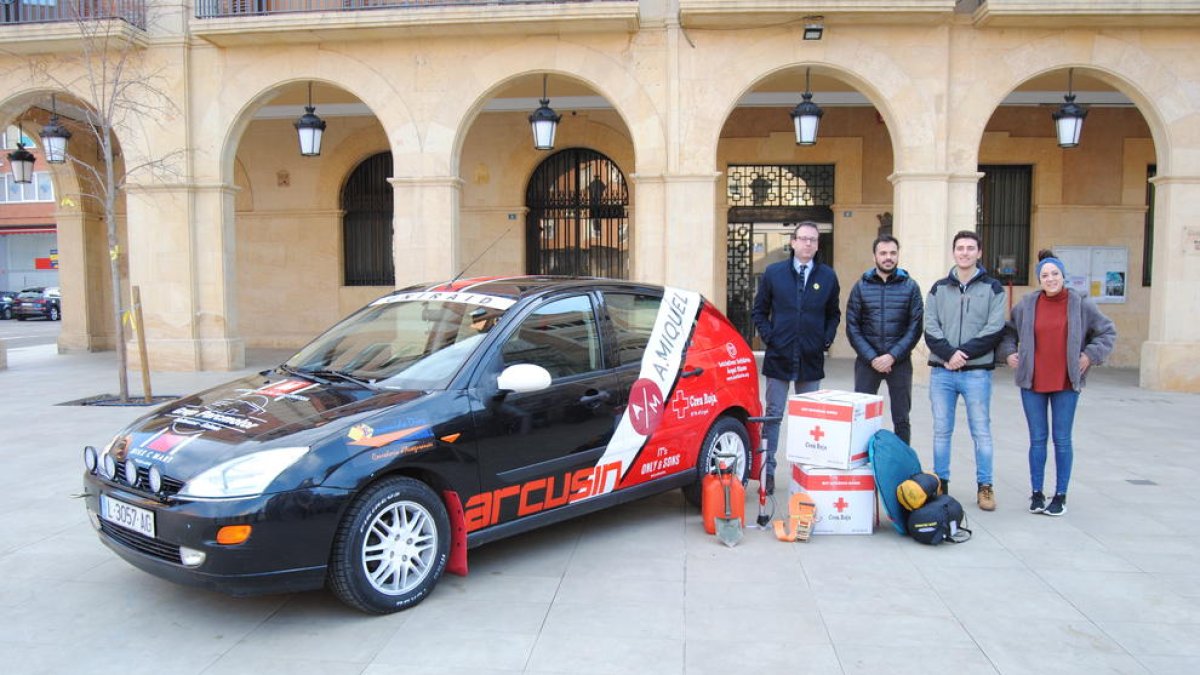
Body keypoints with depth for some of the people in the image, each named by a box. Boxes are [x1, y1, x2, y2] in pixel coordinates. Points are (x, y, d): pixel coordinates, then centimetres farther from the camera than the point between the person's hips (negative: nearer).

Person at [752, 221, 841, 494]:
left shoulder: (827, 276, 5)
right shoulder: (773, 273, 1)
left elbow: (833, 314, 14)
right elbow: (759, 310, 7)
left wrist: (826, 339, 1)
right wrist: (768, 336, -4)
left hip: (811, 359, 2)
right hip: (779, 357, -1)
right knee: (773, 414, 4)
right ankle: (767, 469, 11)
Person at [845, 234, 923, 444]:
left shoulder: (910, 287, 3)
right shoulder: (861, 286, 4)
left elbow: (915, 327, -2)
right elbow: (852, 327, 1)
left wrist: (892, 356, -12)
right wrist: (872, 358, -10)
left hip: (899, 362, 0)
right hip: (867, 361, 0)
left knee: (901, 420, 7)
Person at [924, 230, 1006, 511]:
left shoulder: (992, 288, 4)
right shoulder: (939, 288, 10)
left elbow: (995, 330, -5)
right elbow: (930, 329, 1)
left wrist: (964, 352, -14)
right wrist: (949, 353, -15)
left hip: (977, 372, -2)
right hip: (942, 371, 2)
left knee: (981, 431, 4)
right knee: (941, 431, 7)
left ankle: (984, 486, 14)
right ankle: (940, 484, 17)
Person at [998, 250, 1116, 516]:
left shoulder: (1081, 304, 0)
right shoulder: (1026, 305, 3)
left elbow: (1107, 331, 10)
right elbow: (1007, 331, 17)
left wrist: (1091, 355, -1)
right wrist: (1008, 353, 4)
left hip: (1066, 383, -1)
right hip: (1032, 383, 1)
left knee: (1062, 440, 3)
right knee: (1037, 439, 7)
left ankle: (1060, 495, 13)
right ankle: (1037, 494, 16)